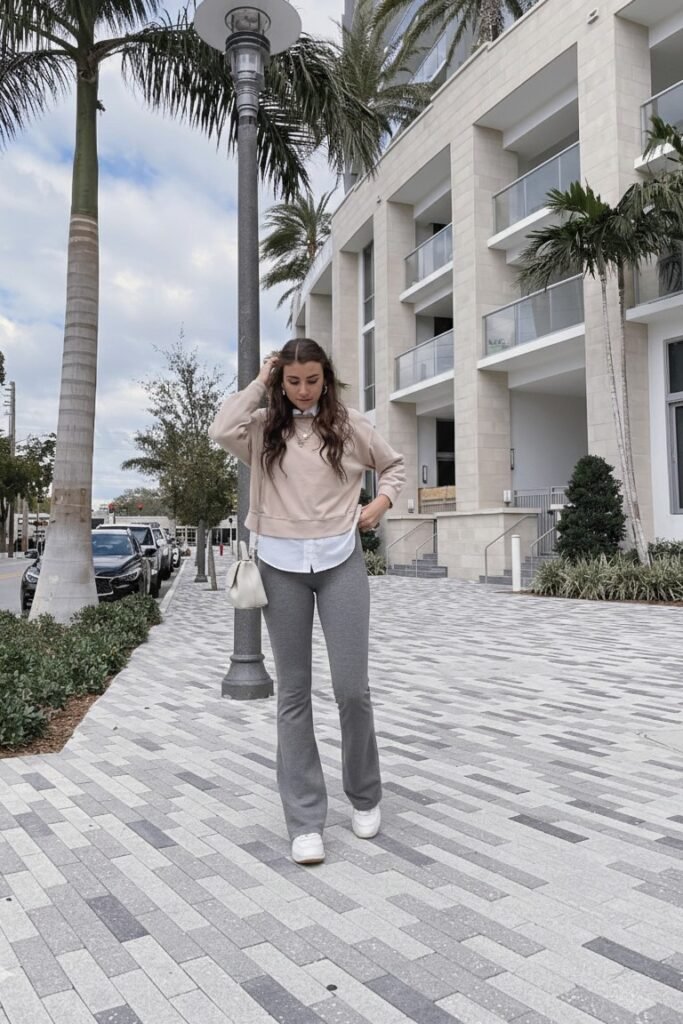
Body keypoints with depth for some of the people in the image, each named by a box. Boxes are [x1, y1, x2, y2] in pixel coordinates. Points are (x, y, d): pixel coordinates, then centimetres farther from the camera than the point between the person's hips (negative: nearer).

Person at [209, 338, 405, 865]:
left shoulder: (350, 424, 6)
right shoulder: (264, 426, 5)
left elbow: (395, 465, 20)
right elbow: (222, 431, -17)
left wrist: (381, 503, 2)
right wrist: (257, 383, -4)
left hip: (341, 562, 0)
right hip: (282, 567, 1)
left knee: (352, 688, -1)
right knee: (294, 692, 4)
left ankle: (365, 795, 25)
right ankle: (305, 819, 14)